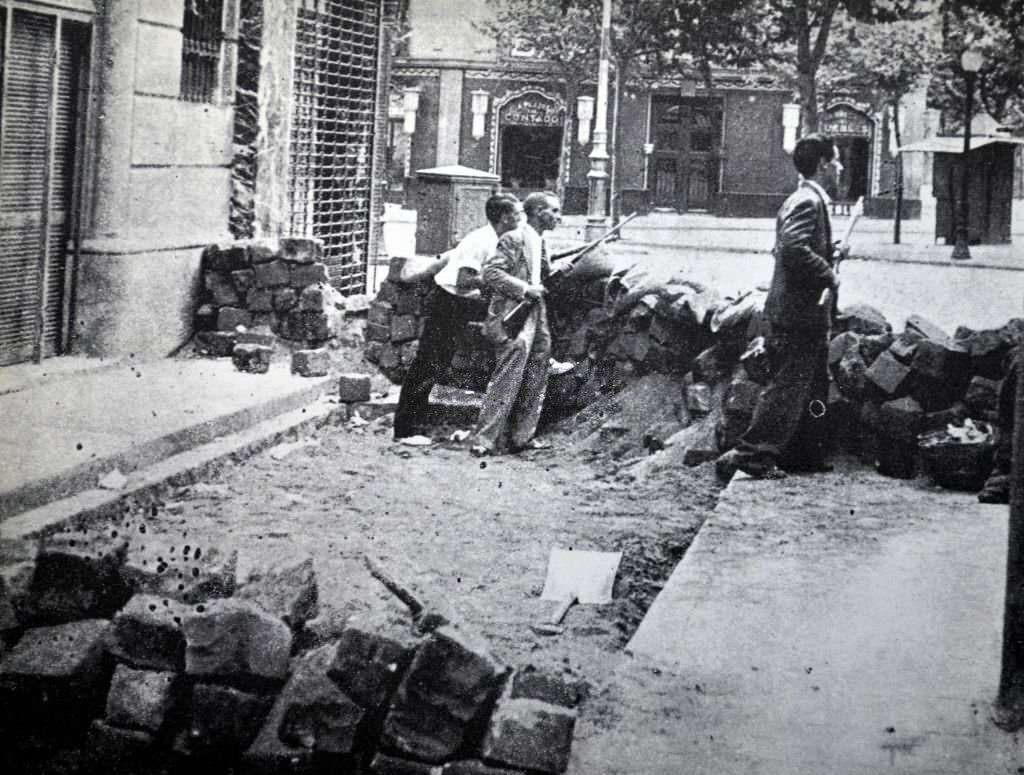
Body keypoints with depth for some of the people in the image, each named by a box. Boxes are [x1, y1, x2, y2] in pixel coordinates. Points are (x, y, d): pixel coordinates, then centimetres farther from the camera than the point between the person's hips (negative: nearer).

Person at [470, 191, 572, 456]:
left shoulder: (539, 243, 15)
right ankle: (483, 440, -8)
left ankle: (521, 437, 20)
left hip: (535, 316, 9)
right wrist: (524, 289, -21)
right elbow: (489, 273, -18)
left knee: (535, 380, 11)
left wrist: (556, 268, 6)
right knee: (507, 379, -12)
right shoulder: (513, 240, -12)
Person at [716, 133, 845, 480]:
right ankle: (750, 453, -7)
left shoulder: (808, 199, 17)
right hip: (801, 311, -11)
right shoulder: (807, 201, -15)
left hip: (800, 311, 11)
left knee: (814, 386, 16)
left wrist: (831, 255, 14)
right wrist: (828, 275, -19)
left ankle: (806, 455, 22)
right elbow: (794, 250, -29)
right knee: (788, 385, -8)